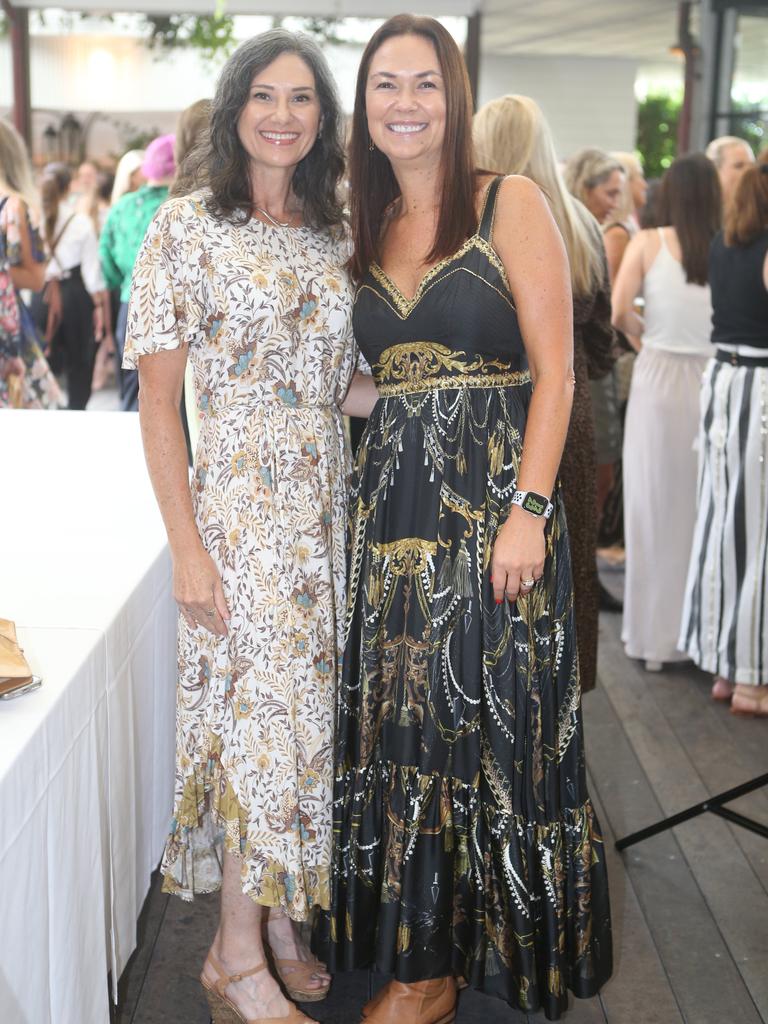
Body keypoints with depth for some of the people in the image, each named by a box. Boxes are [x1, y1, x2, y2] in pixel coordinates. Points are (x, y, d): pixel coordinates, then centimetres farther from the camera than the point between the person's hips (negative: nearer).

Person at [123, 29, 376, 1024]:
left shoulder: (336, 234, 9)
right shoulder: (187, 227, -6)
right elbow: (157, 399, -9)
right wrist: (186, 547, -14)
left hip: (328, 499, 5)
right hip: (238, 502, -5)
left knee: (308, 708, 11)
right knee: (263, 712, -3)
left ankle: (282, 914, 29)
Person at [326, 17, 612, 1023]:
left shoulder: (510, 204, -4)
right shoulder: (368, 229, 13)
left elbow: (554, 368, -9)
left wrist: (528, 510, -16)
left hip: (496, 496, -5)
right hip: (392, 506, 5)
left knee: (492, 722, 3)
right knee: (405, 723, 9)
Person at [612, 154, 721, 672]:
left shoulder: (649, 242, -4)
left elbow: (619, 311, -10)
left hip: (658, 381, -1)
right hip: (713, 382, 1)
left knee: (655, 508, 9)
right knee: (702, 509, 11)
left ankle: (653, 633, 17)